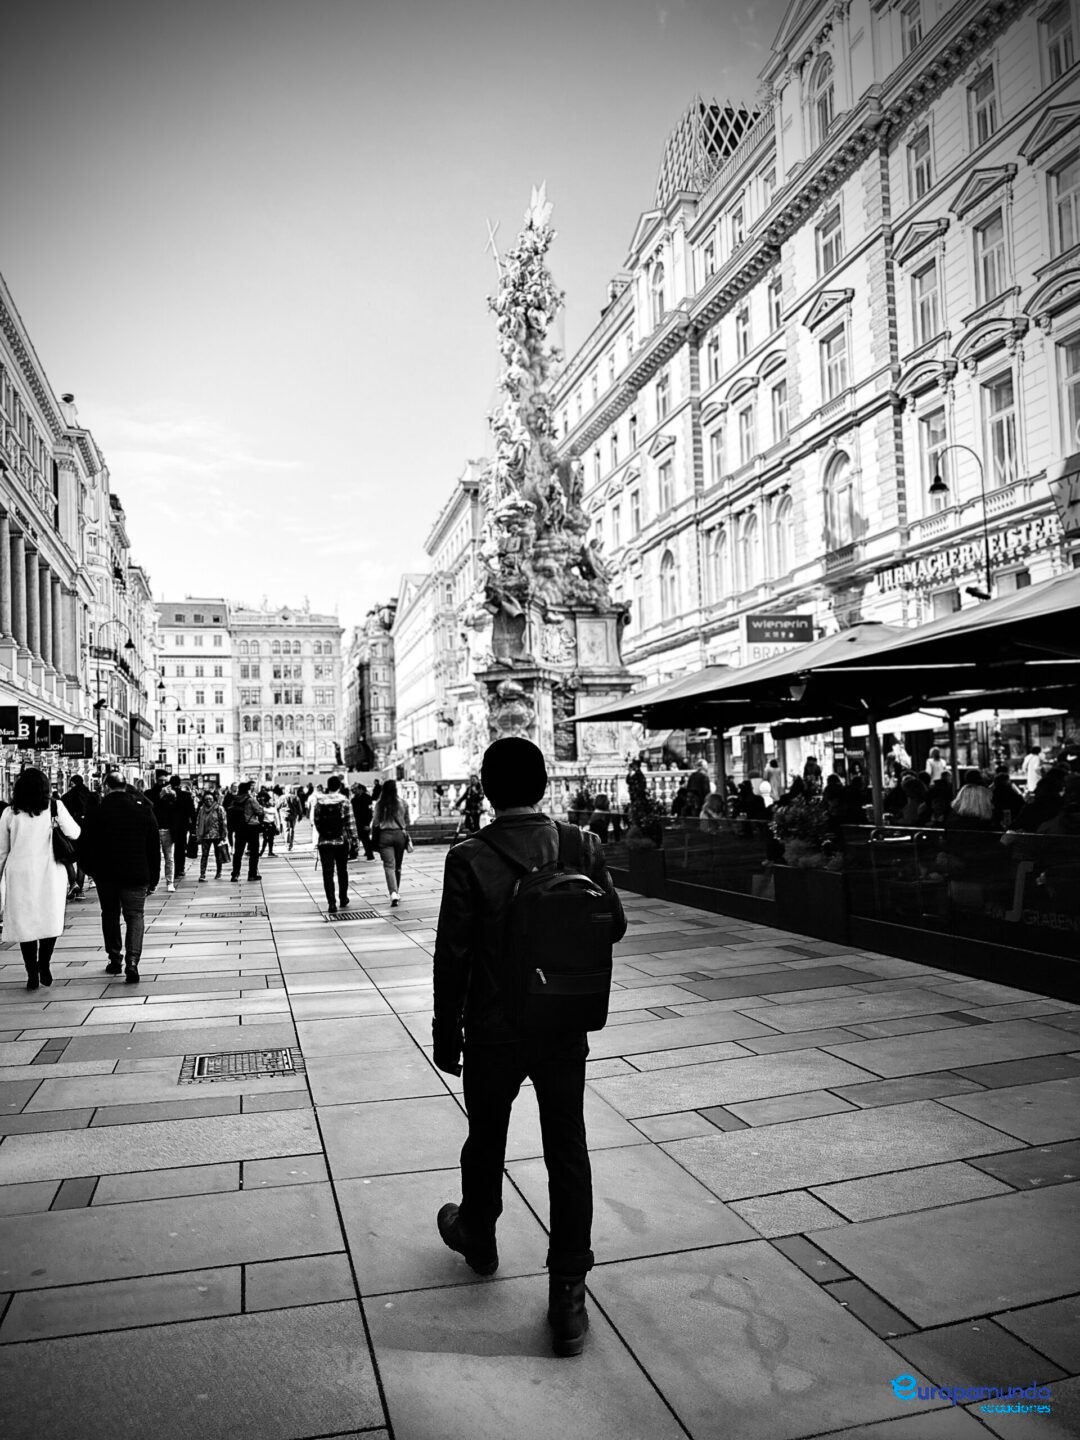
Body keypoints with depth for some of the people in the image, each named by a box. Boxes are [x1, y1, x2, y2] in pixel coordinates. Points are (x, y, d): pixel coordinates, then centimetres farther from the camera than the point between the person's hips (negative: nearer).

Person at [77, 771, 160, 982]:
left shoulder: (97, 812, -5)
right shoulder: (144, 810, -1)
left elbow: (84, 846, -2)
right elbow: (155, 847, 2)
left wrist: (93, 870, 14)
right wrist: (153, 878, 9)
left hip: (106, 875, 0)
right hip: (137, 875, 0)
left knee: (110, 915, 17)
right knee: (135, 915, 4)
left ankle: (115, 959, 23)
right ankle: (132, 961, -13)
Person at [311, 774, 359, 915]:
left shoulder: (318, 802, -2)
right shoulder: (344, 801, -6)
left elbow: (314, 822, 2)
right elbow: (351, 824, -6)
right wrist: (354, 841, 0)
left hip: (324, 842, 0)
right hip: (342, 841, 0)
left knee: (328, 874, 2)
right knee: (342, 871, 18)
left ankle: (332, 904, -5)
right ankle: (343, 900, 28)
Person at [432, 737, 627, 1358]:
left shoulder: (470, 859, -18)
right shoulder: (583, 847, -10)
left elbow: (453, 955, -13)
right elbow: (615, 926, 1)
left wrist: (446, 1033, -1)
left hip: (494, 1032, -1)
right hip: (566, 1028, 2)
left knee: (486, 1141, 22)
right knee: (568, 1151, 12)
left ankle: (478, 1236, 47)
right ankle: (568, 1296, 19)